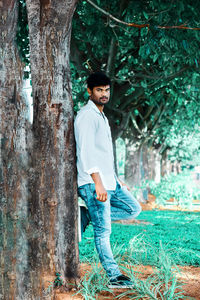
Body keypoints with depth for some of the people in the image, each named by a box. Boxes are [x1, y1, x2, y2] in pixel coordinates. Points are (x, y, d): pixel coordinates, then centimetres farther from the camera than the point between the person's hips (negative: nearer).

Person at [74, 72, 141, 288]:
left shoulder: (101, 117, 20)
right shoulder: (86, 116, -11)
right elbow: (86, 151, -20)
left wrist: (116, 181, 24)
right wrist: (98, 184, -25)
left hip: (108, 180, 9)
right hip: (93, 182, -9)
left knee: (133, 209, 14)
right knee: (103, 230, -6)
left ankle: (89, 215, 12)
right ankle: (114, 276, -3)